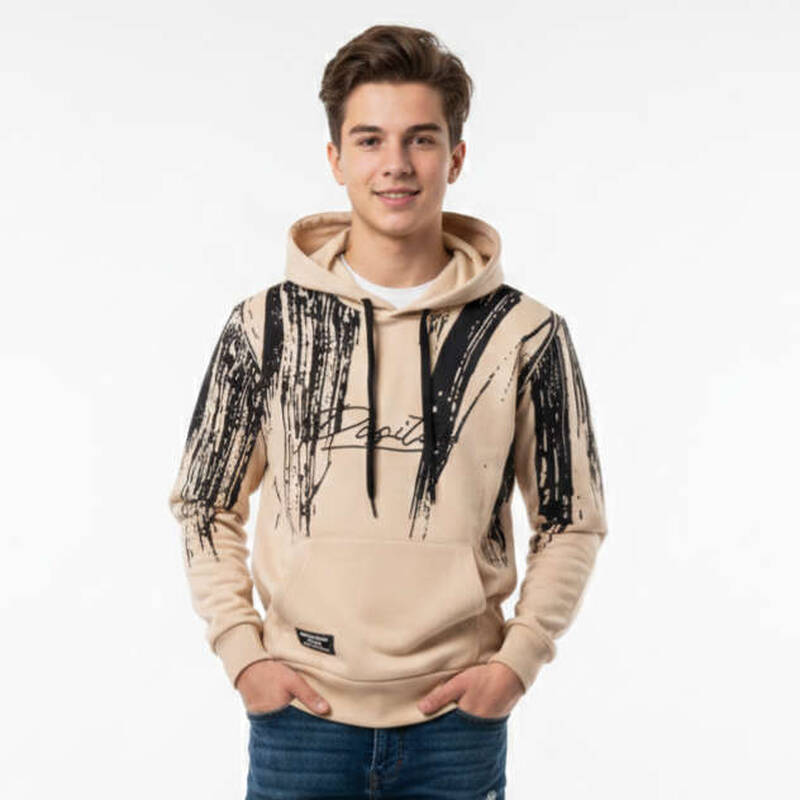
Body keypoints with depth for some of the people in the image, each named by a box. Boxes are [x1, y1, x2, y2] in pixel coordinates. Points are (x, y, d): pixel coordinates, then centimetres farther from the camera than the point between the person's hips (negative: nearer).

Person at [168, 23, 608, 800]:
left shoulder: (526, 335, -2)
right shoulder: (267, 325, 0)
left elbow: (571, 523, 5)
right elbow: (204, 504, 8)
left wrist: (517, 657, -4)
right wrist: (241, 649, -1)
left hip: (457, 717, 0)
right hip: (299, 715, 0)